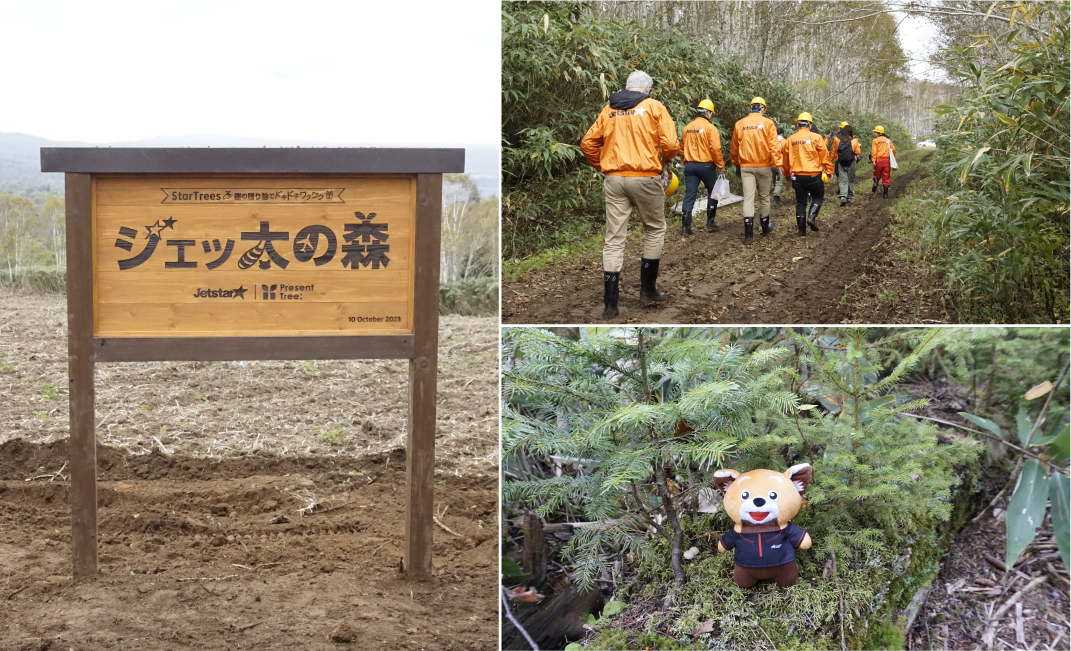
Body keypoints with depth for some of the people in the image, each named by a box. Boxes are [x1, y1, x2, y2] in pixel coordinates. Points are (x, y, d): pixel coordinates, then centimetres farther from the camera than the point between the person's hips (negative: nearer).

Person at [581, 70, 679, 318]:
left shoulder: (609, 110, 11)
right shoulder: (654, 107, 0)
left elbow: (588, 143, 8)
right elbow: (670, 144, -8)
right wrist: (666, 159, 13)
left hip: (614, 179, 3)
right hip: (645, 179, -3)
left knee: (614, 239, 4)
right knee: (655, 230, 18)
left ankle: (610, 303, 0)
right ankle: (647, 289, 20)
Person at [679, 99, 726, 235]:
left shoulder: (687, 128, 7)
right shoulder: (710, 128, -10)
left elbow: (682, 148, 12)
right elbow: (716, 149, -15)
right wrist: (721, 166, -7)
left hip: (690, 166, 4)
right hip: (706, 166, -4)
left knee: (689, 195, 3)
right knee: (713, 192, 14)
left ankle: (686, 226, -4)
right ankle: (710, 223, 16)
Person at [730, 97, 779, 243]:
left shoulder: (739, 124, 3)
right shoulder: (768, 123, -4)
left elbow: (734, 148, 11)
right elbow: (773, 147, -9)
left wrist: (736, 165, 22)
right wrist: (775, 165, -4)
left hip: (746, 166, 1)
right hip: (764, 166, -1)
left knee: (748, 198, -3)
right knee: (764, 197, 14)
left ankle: (748, 234, -14)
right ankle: (765, 228, 27)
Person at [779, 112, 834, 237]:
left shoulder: (789, 140, 5)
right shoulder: (815, 137, -5)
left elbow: (785, 160, 14)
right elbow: (824, 156, -4)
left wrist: (787, 174, 28)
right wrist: (829, 171, 5)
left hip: (797, 176, 3)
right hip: (814, 175, -3)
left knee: (801, 202, 10)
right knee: (818, 197, 17)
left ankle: (801, 230, 9)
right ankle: (812, 216, -7)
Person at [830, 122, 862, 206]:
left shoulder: (836, 140, -1)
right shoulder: (854, 141, -5)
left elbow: (833, 152, 5)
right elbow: (858, 152, -3)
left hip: (840, 162, 0)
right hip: (851, 162, 0)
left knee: (842, 179, -2)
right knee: (850, 180, 14)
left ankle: (843, 196, -20)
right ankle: (850, 197, 20)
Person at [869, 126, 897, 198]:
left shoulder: (875, 141, -1)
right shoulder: (888, 140, 11)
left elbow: (874, 151, -12)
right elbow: (893, 149, 10)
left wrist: (873, 160, -16)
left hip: (879, 160, -3)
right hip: (887, 160, 3)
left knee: (877, 174, 15)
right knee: (886, 176, 6)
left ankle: (875, 183, -14)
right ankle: (885, 192, 5)